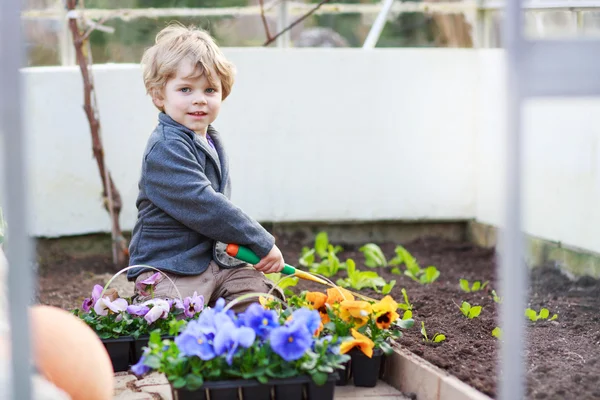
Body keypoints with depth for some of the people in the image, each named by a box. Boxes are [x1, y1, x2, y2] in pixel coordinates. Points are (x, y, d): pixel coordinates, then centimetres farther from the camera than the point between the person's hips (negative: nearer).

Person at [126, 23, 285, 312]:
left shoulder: (212, 142, 13)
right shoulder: (166, 149, -19)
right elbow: (204, 206, -24)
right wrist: (263, 244, -19)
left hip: (216, 261, 9)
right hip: (170, 271, -8)